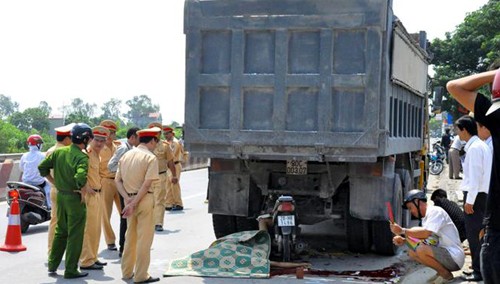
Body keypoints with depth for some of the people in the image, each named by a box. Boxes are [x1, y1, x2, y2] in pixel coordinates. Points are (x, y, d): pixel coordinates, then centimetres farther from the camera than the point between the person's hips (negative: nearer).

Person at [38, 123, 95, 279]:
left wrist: (54, 182, 12)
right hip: (75, 198, -7)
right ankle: (71, 270, 10)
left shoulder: (59, 151, 2)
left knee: (60, 231, 21)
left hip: (60, 195, 7)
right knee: (75, 235, 4)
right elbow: (80, 177, -33)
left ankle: (52, 265, 29)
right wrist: (86, 189, -16)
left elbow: (42, 167, 5)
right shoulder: (82, 157, -18)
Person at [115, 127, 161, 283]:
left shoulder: (125, 155, 9)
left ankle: (127, 271, 26)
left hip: (129, 199, 7)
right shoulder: (150, 157, -11)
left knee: (130, 236, 18)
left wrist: (128, 199, -5)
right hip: (144, 199, -6)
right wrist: (134, 203, -18)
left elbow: (118, 180, 4)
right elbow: (147, 184, -19)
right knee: (144, 238, 2)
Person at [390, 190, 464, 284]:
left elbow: (426, 233, -26)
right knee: (412, 252, 4)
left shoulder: (435, 211, -13)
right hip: (443, 252, 9)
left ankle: (446, 274, -8)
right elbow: (422, 236, 12)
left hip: (454, 257, -9)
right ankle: (441, 272, 9)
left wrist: (402, 231, -22)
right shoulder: (425, 217, 17)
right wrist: (403, 240, -4)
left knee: (421, 250, -28)